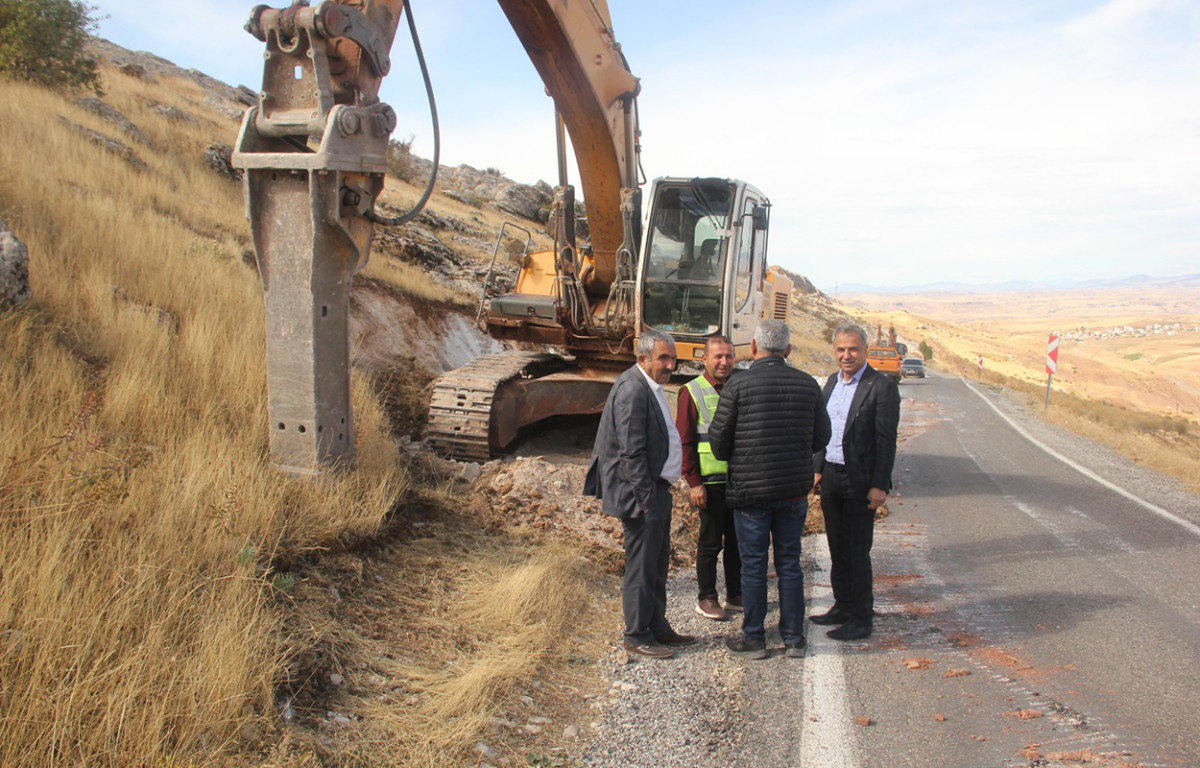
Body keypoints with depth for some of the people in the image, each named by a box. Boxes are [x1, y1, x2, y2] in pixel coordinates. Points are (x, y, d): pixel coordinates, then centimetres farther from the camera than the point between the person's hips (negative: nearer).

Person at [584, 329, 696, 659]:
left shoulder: (651, 387, 13)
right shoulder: (632, 390, -19)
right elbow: (631, 453, -22)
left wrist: (660, 492, 16)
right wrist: (647, 499, -20)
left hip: (657, 488, 10)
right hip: (642, 494, -10)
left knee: (657, 565, 18)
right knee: (641, 567, 0)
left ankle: (657, 627, 30)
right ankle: (637, 637, 12)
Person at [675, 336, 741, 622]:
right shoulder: (691, 392, -5)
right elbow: (684, 442, -6)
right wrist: (694, 483, -11)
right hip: (711, 482, -5)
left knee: (737, 539, 13)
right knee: (710, 541, 4)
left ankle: (735, 594, 26)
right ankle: (706, 598, 16)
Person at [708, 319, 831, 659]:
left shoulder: (738, 385, -11)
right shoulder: (808, 385, 0)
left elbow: (718, 438, -6)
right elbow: (821, 438, 6)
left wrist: (730, 459, 15)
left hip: (750, 489, -3)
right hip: (795, 489, 3)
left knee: (753, 565, 7)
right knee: (790, 563, 13)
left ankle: (753, 640, 16)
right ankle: (794, 639, 21)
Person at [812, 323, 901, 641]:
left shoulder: (882, 387, -11)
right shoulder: (832, 382, 11)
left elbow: (886, 441, -13)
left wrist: (879, 486, -15)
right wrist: (818, 468, 14)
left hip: (860, 481, -7)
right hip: (831, 477, 7)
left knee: (857, 551, 0)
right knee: (837, 548, 15)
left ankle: (861, 618, 11)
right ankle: (843, 606, 28)